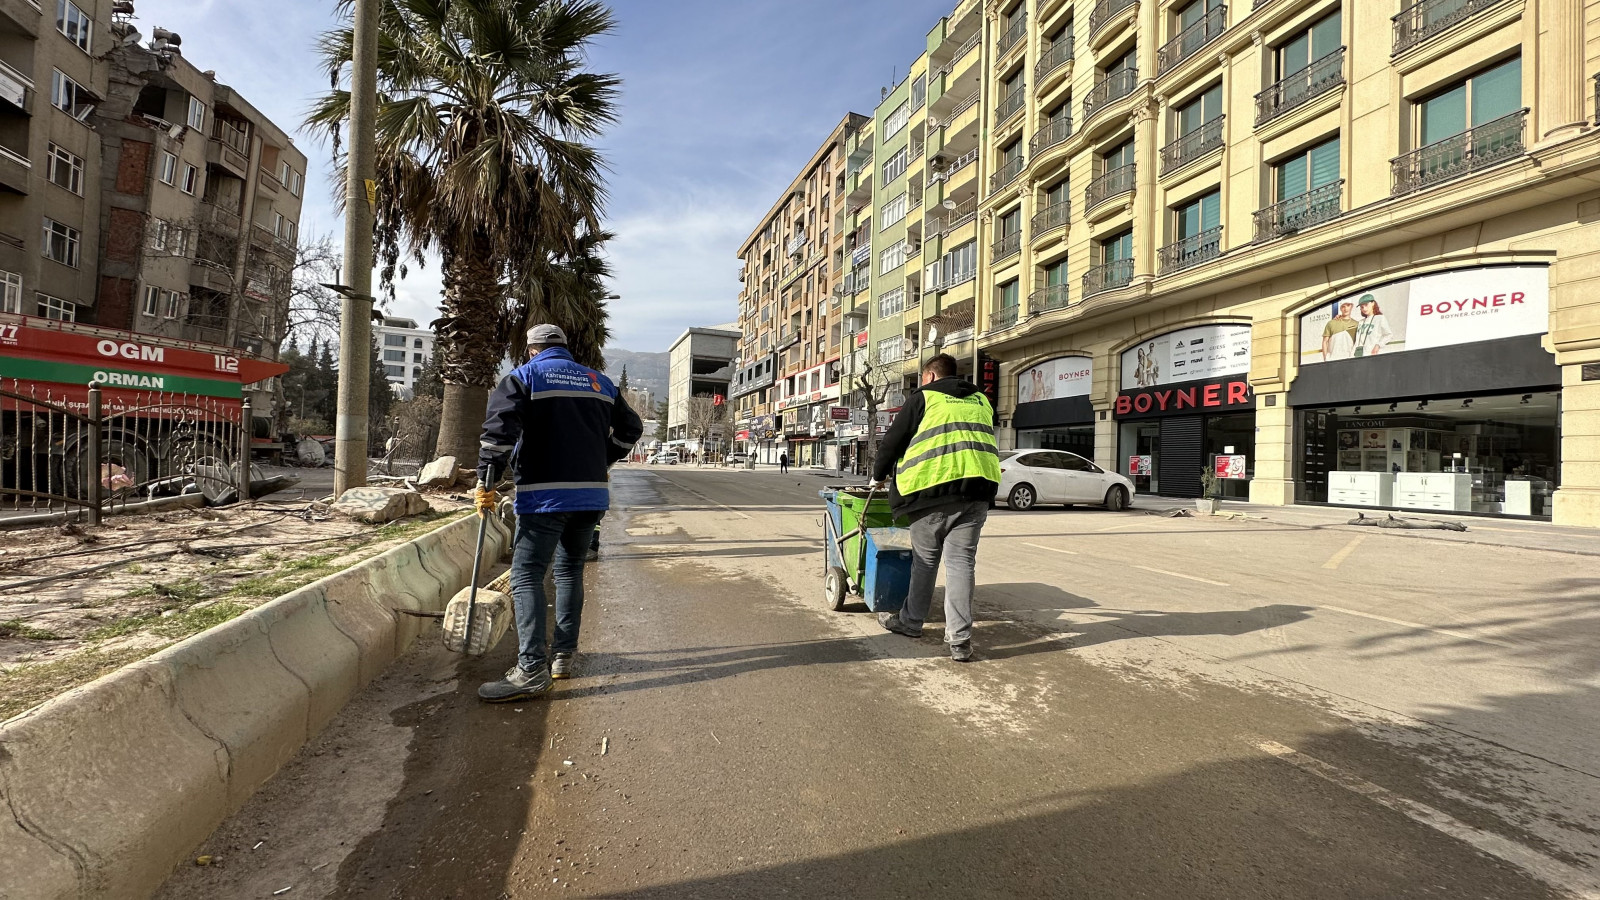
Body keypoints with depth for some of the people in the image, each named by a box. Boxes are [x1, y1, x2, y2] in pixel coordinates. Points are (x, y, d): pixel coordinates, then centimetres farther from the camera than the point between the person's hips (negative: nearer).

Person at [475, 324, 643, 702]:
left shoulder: (524, 376, 2)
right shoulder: (600, 382, 16)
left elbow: (499, 428, -12)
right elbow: (630, 428, 19)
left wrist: (486, 481, -6)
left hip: (544, 495, -5)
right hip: (592, 494, 6)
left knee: (527, 575, -4)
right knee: (570, 570, 17)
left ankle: (532, 669, -12)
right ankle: (564, 656, 20)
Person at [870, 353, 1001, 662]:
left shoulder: (923, 397, 6)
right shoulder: (981, 400, 22)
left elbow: (894, 440, 8)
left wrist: (879, 475, 24)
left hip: (934, 487, -3)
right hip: (977, 487, 4)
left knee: (925, 559, 11)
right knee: (961, 561, 4)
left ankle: (911, 622, 25)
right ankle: (960, 639, 0)